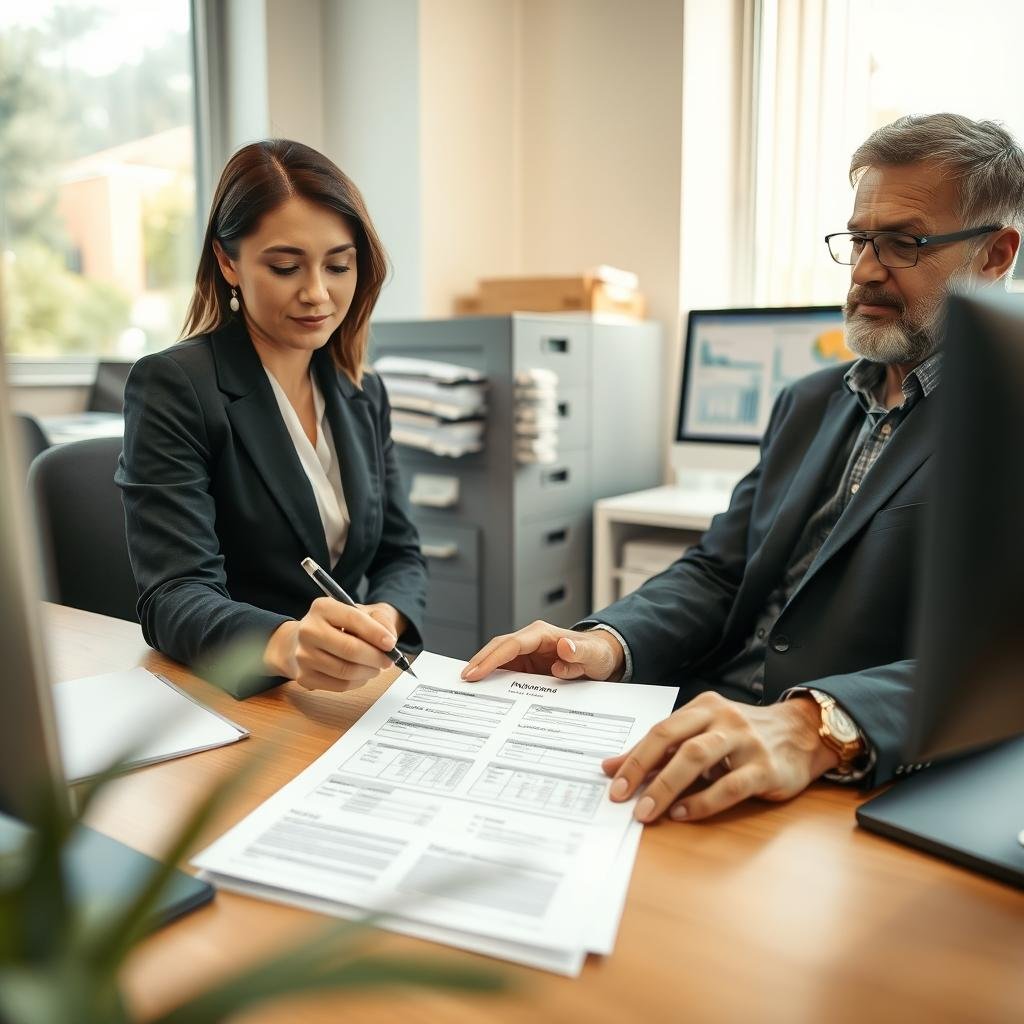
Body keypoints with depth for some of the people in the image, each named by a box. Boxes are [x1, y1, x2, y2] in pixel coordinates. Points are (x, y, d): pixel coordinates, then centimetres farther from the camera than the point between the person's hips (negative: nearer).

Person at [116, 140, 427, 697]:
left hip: (355, 692, 4)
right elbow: (174, 598, -17)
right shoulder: (171, 387, -9)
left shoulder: (363, 394, 9)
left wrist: (383, 621, -14)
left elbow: (400, 554, 8)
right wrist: (284, 645, -37)